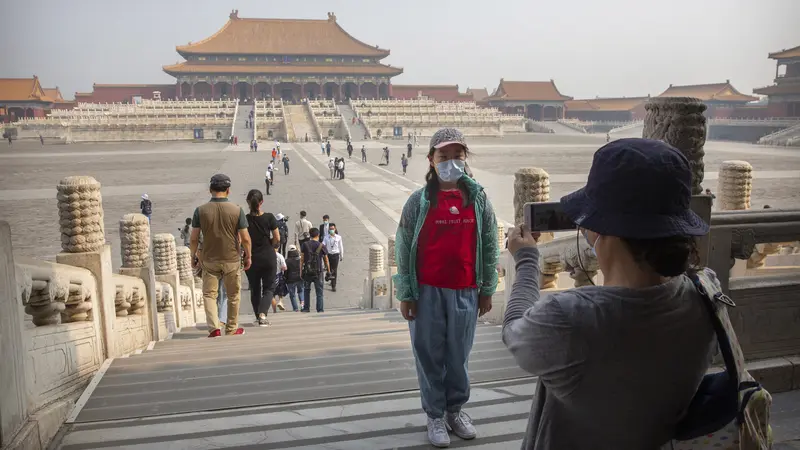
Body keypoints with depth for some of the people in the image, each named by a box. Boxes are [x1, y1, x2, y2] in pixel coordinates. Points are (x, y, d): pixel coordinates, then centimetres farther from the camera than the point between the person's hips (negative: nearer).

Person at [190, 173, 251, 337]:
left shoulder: (201, 210, -6)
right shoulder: (237, 210, -9)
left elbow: (194, 238, -4)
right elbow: (245, 239, -9)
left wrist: (194, 257, 10)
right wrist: (248, 256, 6)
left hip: (209, 260, 1)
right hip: (232, 260, 0)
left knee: (209, 294, 11)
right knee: (233, 296, 13)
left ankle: (214, 328, -3)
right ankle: (232, 328, 23)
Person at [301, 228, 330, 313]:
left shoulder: (305, 245, 1)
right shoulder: (321, 246, -1)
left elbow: (302, 259, 1)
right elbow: (326, 260, 6)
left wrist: (301, 271, 6)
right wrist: (328, 270, 17)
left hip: (307, 271, 1)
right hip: (318, 271, -1)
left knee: (306, 290, 14)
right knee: (319, 291, 5)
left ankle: (306, 308, 12)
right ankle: (320, 309, 2)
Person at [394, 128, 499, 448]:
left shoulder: (479, 199, 1)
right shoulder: (419, 201, -5)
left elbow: (489, 247, 6)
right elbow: (403, 249, -3)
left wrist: (487, 289, 6)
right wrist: (405, 294, -5)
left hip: (465, 292, 2)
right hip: (427, 292, -1)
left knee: (459, 355, 13)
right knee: (430, 355, 8)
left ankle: (456, 409, 32)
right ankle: (435, 415, 24)